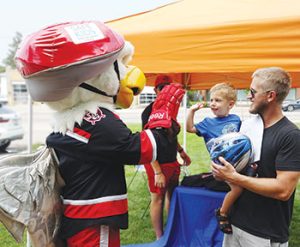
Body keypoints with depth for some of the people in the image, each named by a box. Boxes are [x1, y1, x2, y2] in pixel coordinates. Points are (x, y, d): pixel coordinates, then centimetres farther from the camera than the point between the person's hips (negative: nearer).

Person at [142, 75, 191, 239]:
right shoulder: (150, 111, -15)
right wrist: (158, 172, -24)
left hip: (172, 161, 8)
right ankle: (160, 238, 16)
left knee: (172, 195, 18)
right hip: (158, 164, -8)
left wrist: (181, 151, 20)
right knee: (158, 198, 2)